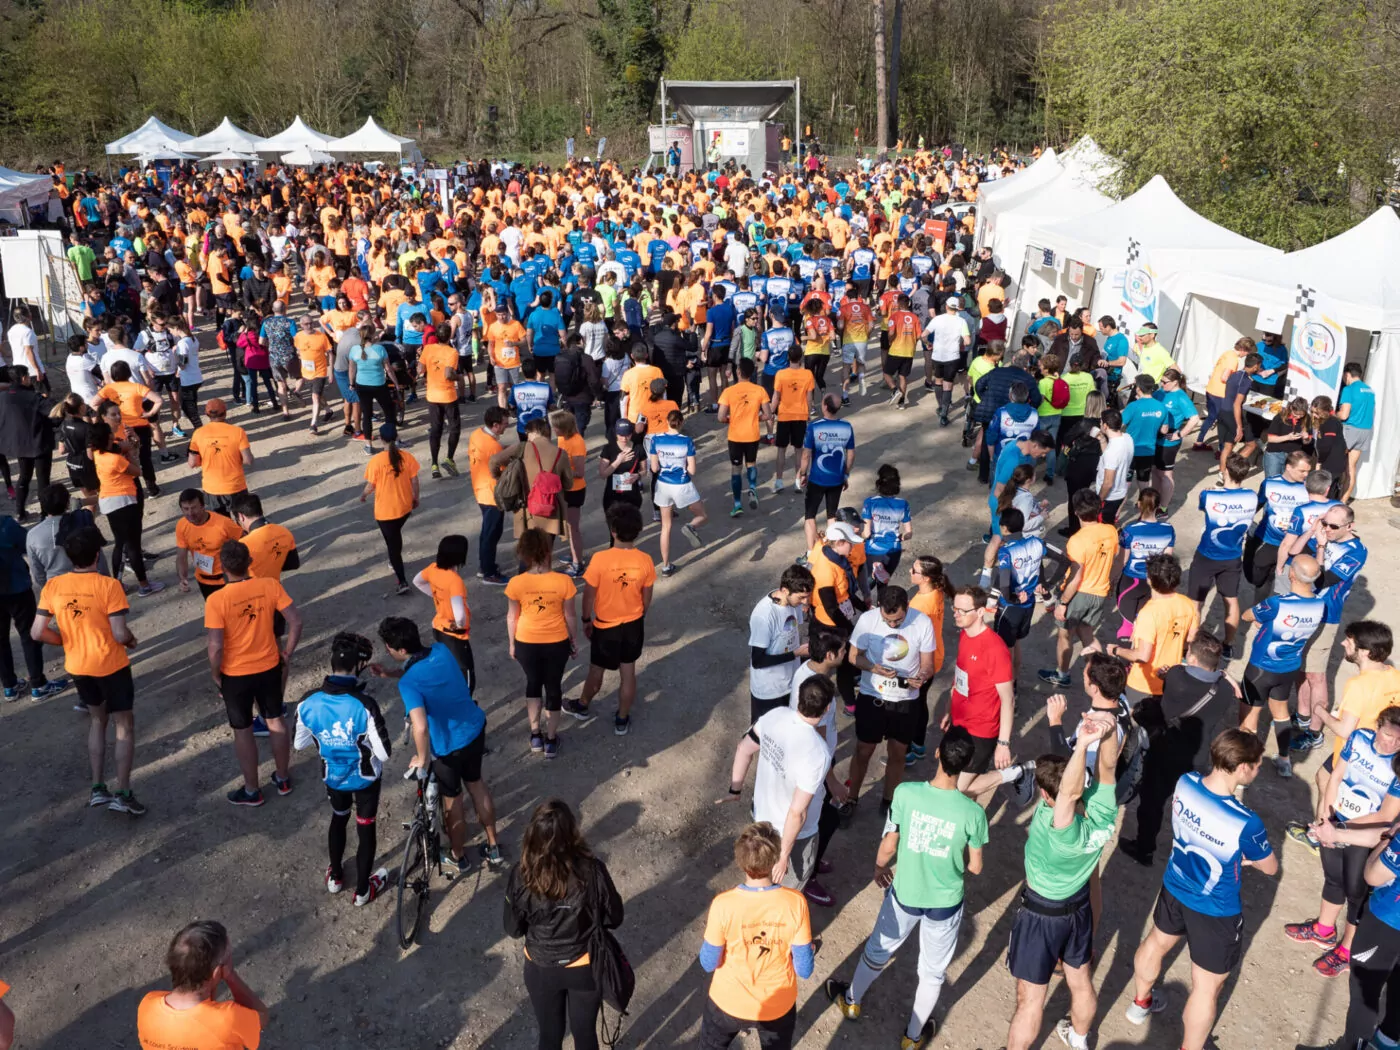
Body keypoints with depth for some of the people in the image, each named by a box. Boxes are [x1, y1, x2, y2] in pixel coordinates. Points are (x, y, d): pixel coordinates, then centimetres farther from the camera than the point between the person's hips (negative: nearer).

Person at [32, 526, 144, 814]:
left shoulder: (52, 587, -7)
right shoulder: (108, 585, -20)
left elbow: (37, 633, -6)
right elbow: (120, 634, -22)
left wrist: (69, 641, 10)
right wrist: (132, 640, 0)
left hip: (77, 666, 5)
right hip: (111, 665, -5)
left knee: (96, 719, 24)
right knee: (124, 727, 9)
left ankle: (97, 788, 22)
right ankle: (122, 793, 6)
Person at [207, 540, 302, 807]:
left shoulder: (216, 600, -22)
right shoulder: (270, 586, -13)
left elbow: (216, 646, -21)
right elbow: (295, 622, -11)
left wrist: (215, 675, -3)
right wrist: (287, 655, 3)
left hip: (235, 674, -3)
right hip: (270, 668, 3)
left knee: (243, 731, 15)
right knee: (275, 721, 22)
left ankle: (251, 791, 29)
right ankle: (283, 779, 37)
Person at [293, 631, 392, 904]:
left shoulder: (309, 702, -22)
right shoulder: (365, 704, -34)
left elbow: (299, 744, -6)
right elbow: (384, 753, -26)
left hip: (333, 776, 3)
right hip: (366, 777, -3)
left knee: (338, 818, 30)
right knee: (365, 827, 19)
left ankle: (335, 876, 49)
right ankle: (363, 889, 35)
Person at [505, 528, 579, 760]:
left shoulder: (516, 583, -17)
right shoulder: (563, 581, -19)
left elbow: (512, 616, -4)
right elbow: (570, 616, -8)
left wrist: (512, 644, 12)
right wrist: (574, 642, 9)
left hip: (526, 643, 1)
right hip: (557, 643, -1)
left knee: (533, 683, 25)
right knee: (553, 687, 18)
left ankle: (535, 735, 32)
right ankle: (551, 740, 29)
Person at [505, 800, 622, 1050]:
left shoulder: (521, 876, -23)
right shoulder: (592, 871, -26)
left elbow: (513, 930, -9)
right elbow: (614, 919, -12)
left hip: (540, 970, 1)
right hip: (585, 969, -1)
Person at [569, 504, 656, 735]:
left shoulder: (600, 560, -25)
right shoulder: (645, 560, -15)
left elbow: (589, 596, -14)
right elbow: (647, 598, -3)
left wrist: (586, 620, 3)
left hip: (605, 626, -2)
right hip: (633, 625, 2)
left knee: (596, 670, 20)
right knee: (628, 673, 16)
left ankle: (582, 707, 44)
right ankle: (622, 720, 31)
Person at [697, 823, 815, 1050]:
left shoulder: (723, 905, -28)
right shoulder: (795, 903, -25)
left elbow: (708, 964, -14)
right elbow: (804, 970, -15)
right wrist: (811, 950, 6)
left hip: (729, 1002, -1)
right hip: (779, 1004, 1)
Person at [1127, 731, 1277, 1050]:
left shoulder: (1185, 784, -20)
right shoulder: (1246, 822, -36)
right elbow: (1270, 867, -15)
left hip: (1175, 888, 7)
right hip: (1214, 911, -6)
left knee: (1156, 943, 33)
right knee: (1206, 987, 17)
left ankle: (1140, 1002, 59)